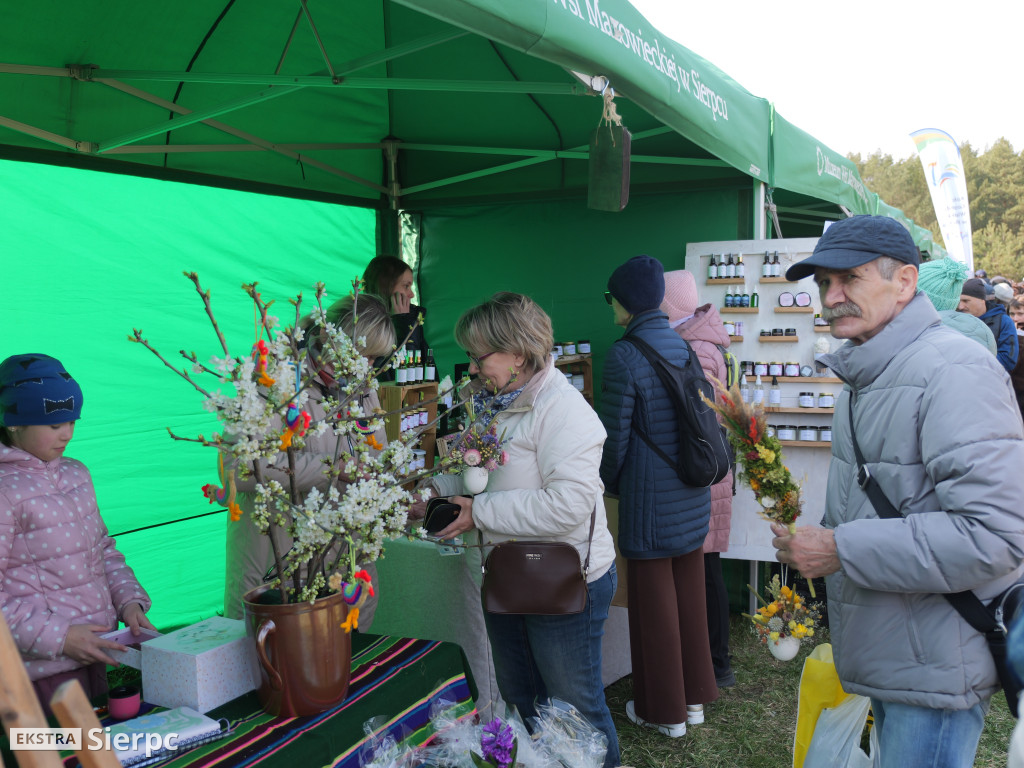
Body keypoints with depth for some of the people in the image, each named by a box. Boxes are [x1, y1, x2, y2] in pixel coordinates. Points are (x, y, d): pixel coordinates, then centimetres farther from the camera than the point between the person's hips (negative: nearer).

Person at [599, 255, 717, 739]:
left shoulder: (624, 357, -17)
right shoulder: (684, 346, 4)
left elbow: (614, 438, -14)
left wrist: (609, 484, 4)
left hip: (649, 500, -7)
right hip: (692, 498, 7)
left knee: (654, 603, 7)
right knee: (689, 594, 18)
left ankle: (664, 711, 21)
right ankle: (694, 696, 32)